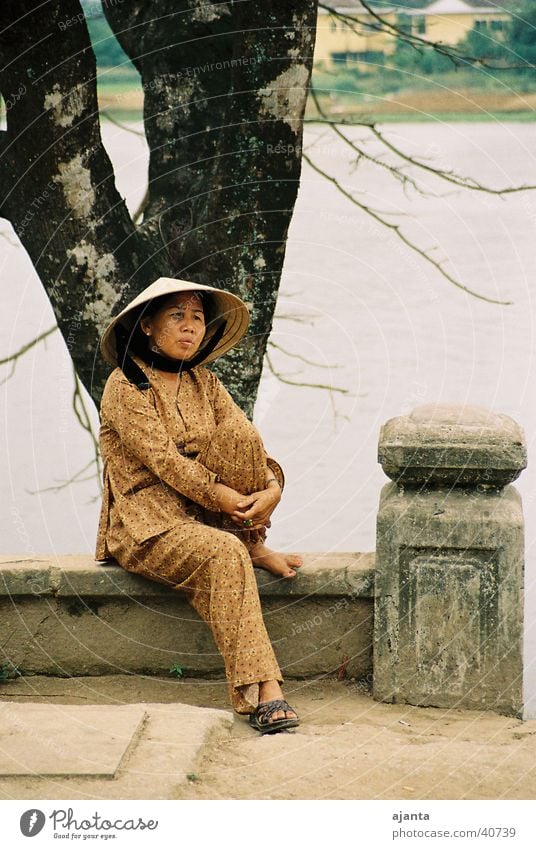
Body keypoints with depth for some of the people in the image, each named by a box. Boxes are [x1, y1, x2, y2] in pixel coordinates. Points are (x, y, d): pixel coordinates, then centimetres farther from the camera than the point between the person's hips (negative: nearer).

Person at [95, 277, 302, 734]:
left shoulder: (205, 383, 13)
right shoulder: (125, 388, -7)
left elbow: (247, 444, 0)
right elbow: (163, 458, -18)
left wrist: (272, 485, -22)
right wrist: (225, 498, -27)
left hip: (209, 518, 5)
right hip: (147, 525, -5)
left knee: (238, 435, -19)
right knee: (224, 555, -35)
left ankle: (255, 543, -7)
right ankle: (263, 693, -39)